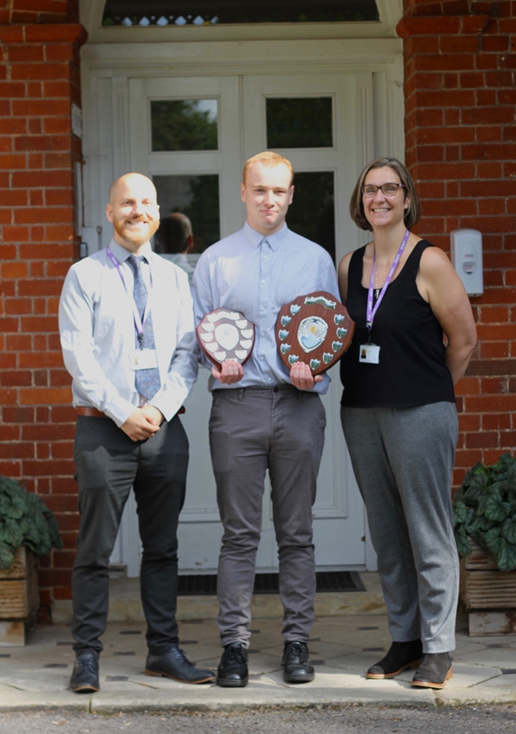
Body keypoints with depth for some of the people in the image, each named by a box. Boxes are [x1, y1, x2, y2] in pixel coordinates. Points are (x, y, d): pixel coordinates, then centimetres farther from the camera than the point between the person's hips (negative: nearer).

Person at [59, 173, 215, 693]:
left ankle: (163, 650, 15)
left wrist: (160, 408, -8)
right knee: (95, 549, -2)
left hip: (163, 428, 4)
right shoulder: (85, 276, 1)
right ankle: (87, 656, 4)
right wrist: (123, 413, -12)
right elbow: (78, 356, -6)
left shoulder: (174, 279, 12)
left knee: (163, 547, 8)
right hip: (103, 429, -4)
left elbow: (187, 352, 7)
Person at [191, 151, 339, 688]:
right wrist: (216, 362, -9)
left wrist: (315, 368, -9)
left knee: (296, 532, 4)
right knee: (239, 533, -1)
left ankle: (297, 642, 10)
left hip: (299, 406, 1)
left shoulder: (315, 258, 12)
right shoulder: (214, 260, 11)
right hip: (237, 405, 0)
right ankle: (234, 643, 3)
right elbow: (197, 331, 10)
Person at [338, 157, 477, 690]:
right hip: (361, 415, 6)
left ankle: (437, 649, 4)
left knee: (429, 533, -2)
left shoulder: (428, 262, -6)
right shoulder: (349, 266, 10)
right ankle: (403, 639, 20)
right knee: (386, 534, 10)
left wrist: (432, 389, 6)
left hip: (420, 414, -6)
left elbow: (463, 337, -2)